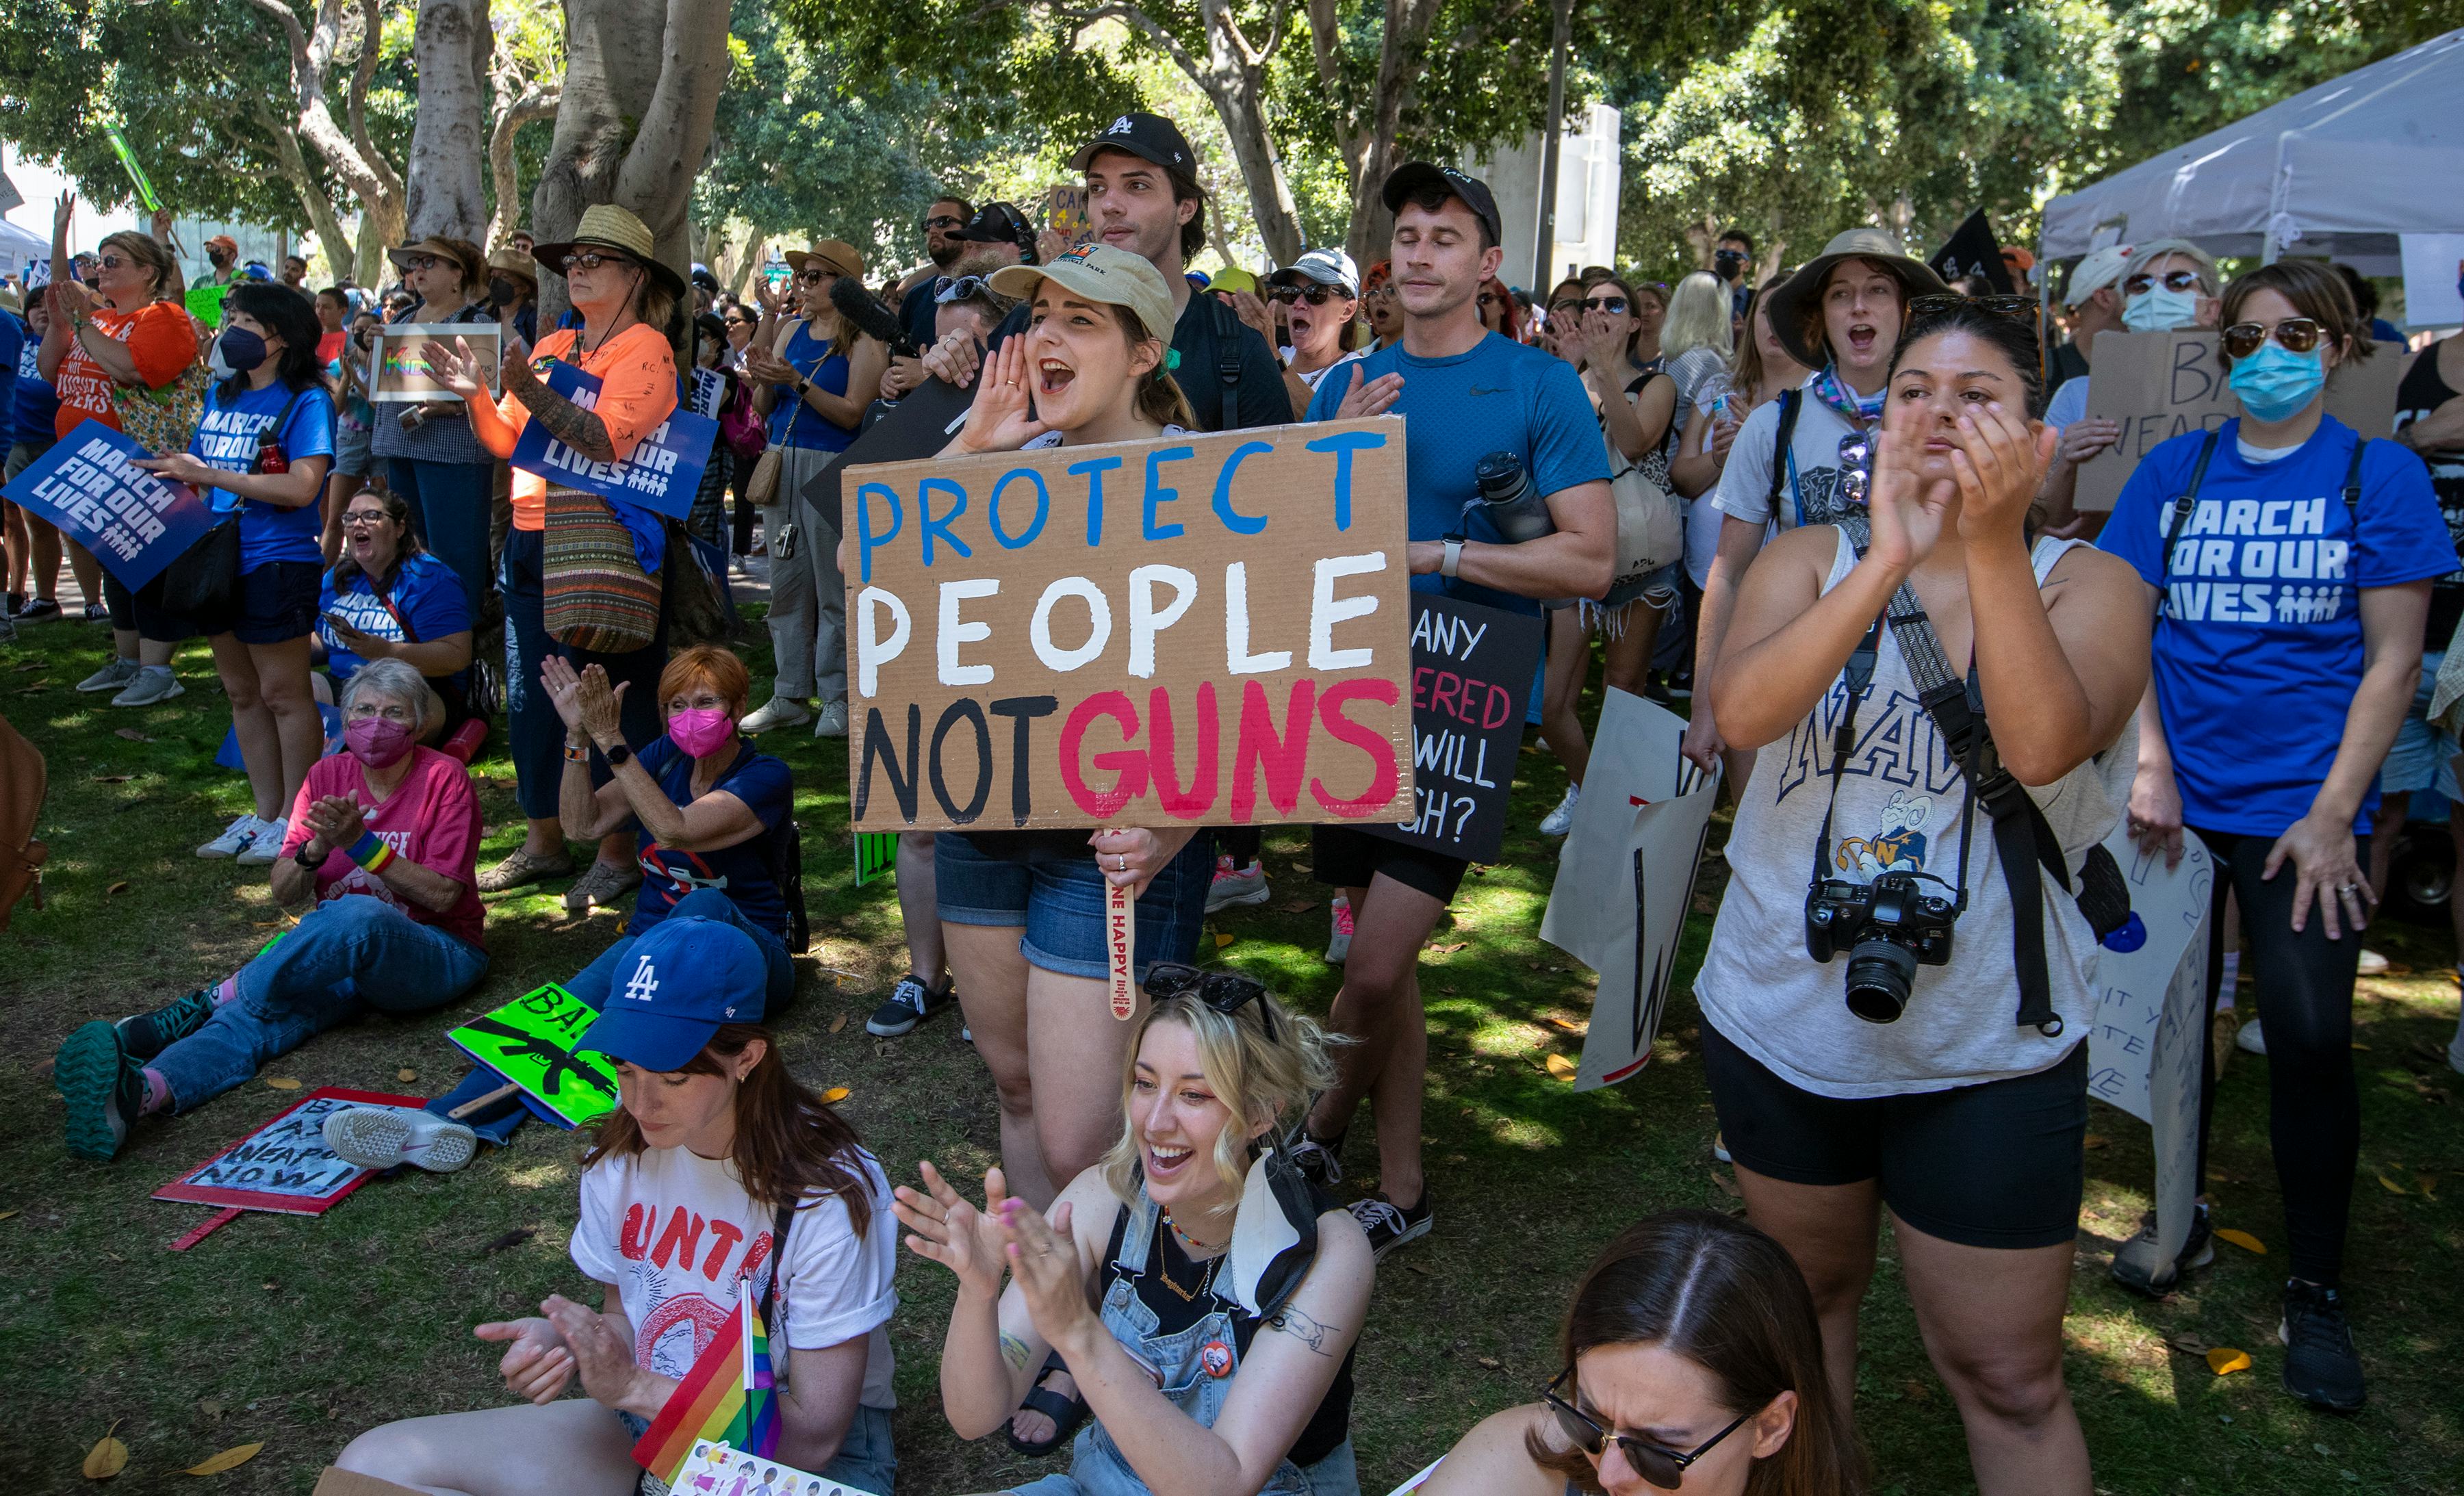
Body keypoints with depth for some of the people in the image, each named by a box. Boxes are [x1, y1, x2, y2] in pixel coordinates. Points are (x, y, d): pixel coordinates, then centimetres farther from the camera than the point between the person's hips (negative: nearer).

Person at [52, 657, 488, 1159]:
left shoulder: (444, 780, -5)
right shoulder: (328, 775, 7)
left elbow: (442, 896, -11)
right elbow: (284, 893, 4)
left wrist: (360, 842, -20)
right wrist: (317, 847, -17)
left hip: (436, 955, -3)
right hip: (337, 953, 4)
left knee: (355, 917, -37)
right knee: (270, 1010, -29)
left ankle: (208, 1004, -24)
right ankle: (142, 1089, -55)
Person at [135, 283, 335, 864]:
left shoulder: (306, 401, -9)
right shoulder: (220, 395, 14)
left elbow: (301, 487, -21)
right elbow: (200, 473, 19)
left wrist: (205, 473, -21)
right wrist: (172, 473, -3)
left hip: (278, 562, -8)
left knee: (283, 692, -1)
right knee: (242, 692, 12)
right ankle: (265, 813, 21)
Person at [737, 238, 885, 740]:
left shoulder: (864, 340, -4)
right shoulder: (792, 329, 13)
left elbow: (852, 412, -13)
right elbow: (764, 407, 12)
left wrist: (797, 382, -21)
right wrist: (763, 379, -8)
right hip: (782, 462, 6)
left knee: (833, 584, -4)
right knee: (786, 581, 8)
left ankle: (838, 699, 4)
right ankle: (790, 695, 16)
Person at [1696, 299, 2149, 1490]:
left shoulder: (2087, 583, -5)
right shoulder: (1810, 559, -1)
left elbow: (2044, 746, -25)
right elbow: (1742, 711, -22)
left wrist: (1992, 543, -32)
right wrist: (1892, 555, -29)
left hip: (1988, 1048, -2)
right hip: (1784, 1018, 2)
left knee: (2008, 1381, 7)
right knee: (1804, 1296, 23)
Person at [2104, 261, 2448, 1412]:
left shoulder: (2380, 474, -1)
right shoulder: (2173, 471, 5)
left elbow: (2393, 659, -3)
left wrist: (2333, 815, -9)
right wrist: (2148, 764, -7)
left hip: (2303, 802, -2)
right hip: (2180, 795, 2)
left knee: (2310, 1037, -6)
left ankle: (2315, 1292, 11)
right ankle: (2180, 1219, 30)